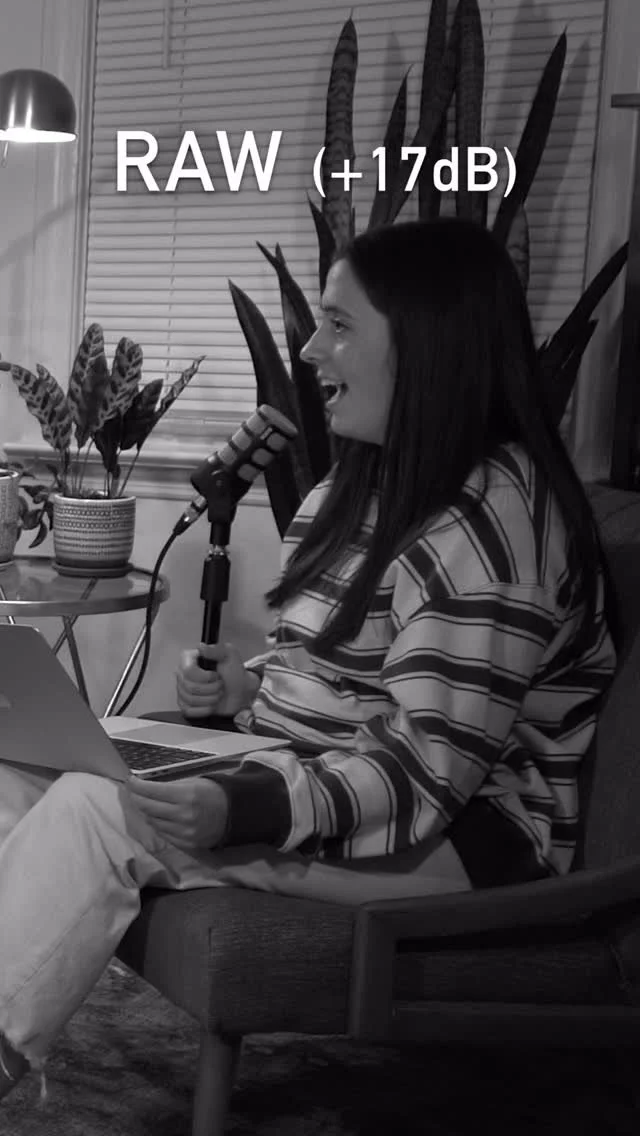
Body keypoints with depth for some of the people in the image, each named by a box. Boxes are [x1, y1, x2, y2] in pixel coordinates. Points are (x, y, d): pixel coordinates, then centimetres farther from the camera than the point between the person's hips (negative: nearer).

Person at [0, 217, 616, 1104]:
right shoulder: (374, 483, 11)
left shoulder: (493, 518, -19)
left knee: (91, 816, -26)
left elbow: (422, 771, -23)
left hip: (454, 834, -9)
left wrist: (239, 810, -36)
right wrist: (249, 684, 0)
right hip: (306, 774, 9)